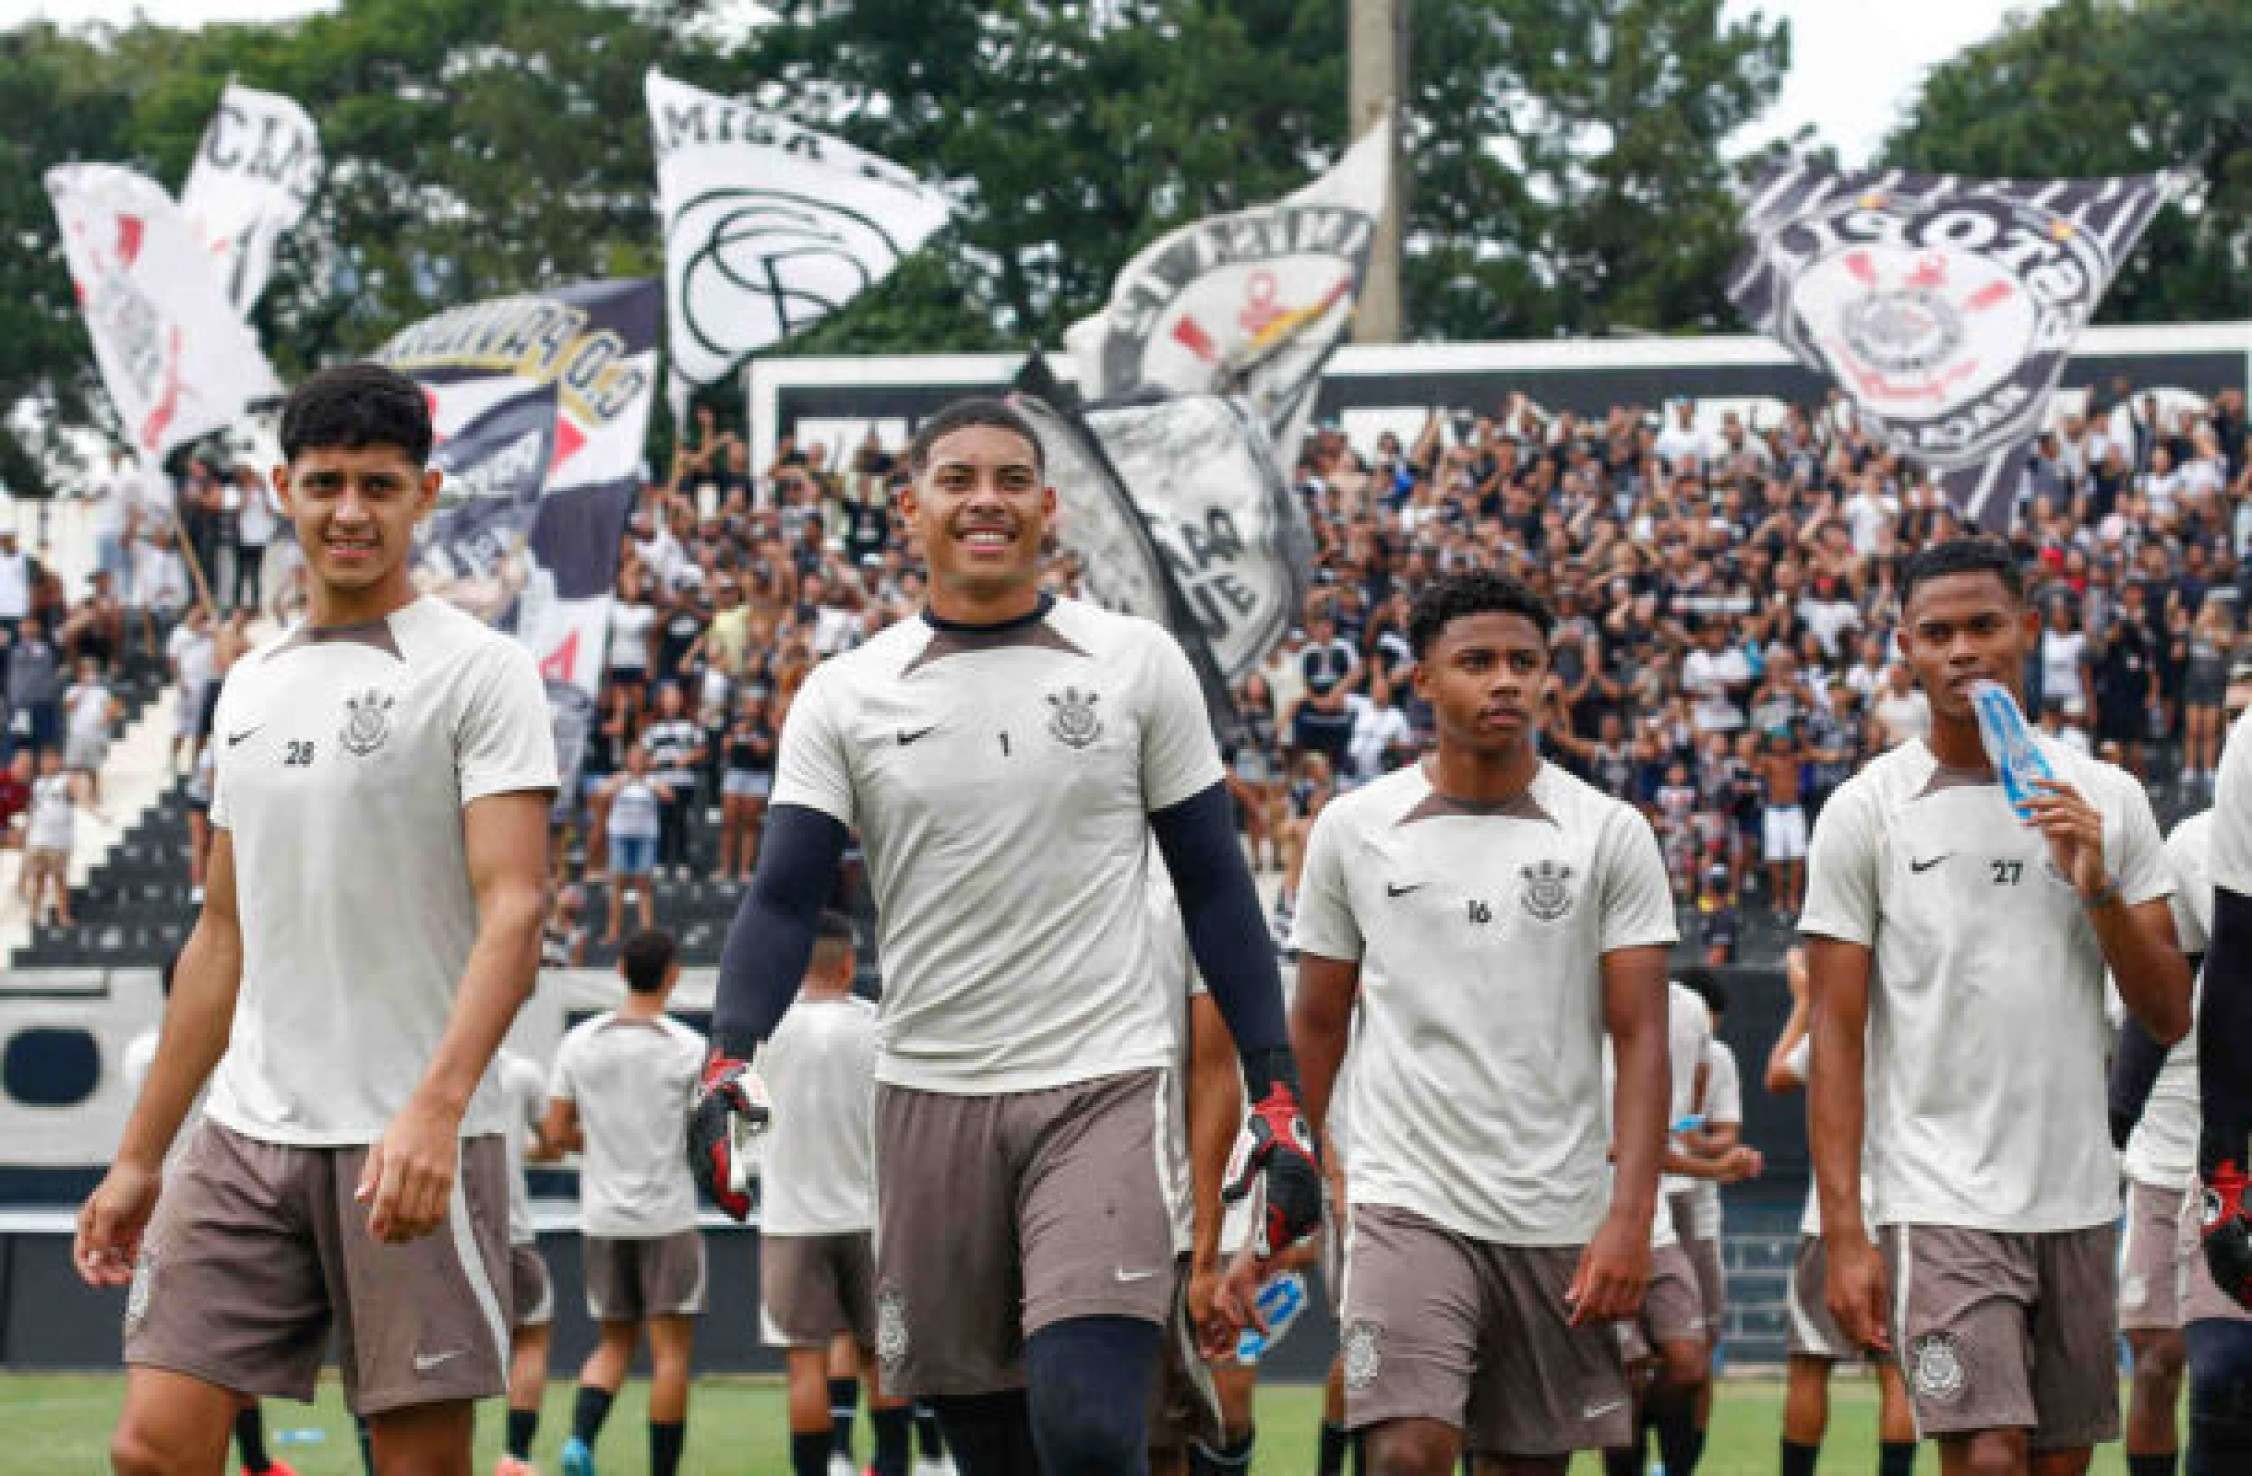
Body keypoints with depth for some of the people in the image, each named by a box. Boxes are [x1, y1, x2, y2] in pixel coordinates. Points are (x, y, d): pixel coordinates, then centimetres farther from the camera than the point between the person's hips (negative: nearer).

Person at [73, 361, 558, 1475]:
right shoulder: (250, 688, 17)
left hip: (414, 1142, -6)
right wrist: (139, 1155, 18)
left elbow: (513, 909, -14)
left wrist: (435, 1106, -28)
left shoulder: (478, 669, -4)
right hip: (246, 1134, 6)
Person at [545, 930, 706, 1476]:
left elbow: (556, 1133, 3)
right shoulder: (689, 1048, -8)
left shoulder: (579, 1041, 1)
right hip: (668, 1215, -4)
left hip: (602, 1218, 4)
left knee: (614, 1341, 15)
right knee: (671, 1349, 2)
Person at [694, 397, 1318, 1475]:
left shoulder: (1136, 665, 4)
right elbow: (784, 901, -1)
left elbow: (1213, 889, 6)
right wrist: (728, 1062, -19)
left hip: (1102, 1091, -2)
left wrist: (1278, 1094, 1)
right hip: (929, 1101, 2)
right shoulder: (844, 696, 5)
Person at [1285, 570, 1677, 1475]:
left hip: (1560, 1221, 1)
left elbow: (1640, 1038, -3)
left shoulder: (1610, 834, 1)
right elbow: (1316, 1026, 12)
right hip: (1408, 1204, -1)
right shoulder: (1352, 829, 4)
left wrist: (1630, 1218, -13)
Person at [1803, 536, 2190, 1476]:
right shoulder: (1866, 812, -1)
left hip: (2079, 1205, 4)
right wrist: (1842, 1232, -10)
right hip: (1940, 1207, -4)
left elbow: (2170, 1017, 7)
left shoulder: (2107, 800, 8)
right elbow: (1837, 1037, -3)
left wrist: (2097, 890, -10)